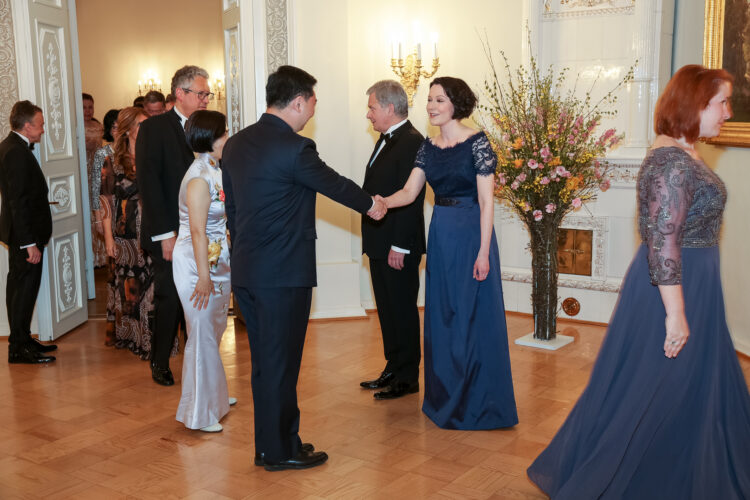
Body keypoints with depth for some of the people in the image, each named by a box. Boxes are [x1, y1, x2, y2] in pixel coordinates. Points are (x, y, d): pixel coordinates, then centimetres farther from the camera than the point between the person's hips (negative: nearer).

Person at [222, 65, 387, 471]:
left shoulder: (235, 143, 8)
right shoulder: (294, 148, -17)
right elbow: (334, 184, -3)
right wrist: (370, 204, 16)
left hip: (245, 270, 8)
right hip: (283, 273, -8)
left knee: (264, 361, 16)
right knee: (280, 362, 3)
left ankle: (268, 445, 27)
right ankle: (281, 450, 17)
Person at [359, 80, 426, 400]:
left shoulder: (412, 142, -15)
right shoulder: (386, 140, 15)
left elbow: (410, 198, -20)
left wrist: (400, 246, -22)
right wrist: (374, 242, 13)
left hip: (398, 247, -9)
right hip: (380, 244, 9)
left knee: (402, 310, 1)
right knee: (388, 310, 16)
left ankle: (407, 378, 13)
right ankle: (393, 370, 28)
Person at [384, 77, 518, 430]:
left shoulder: (476, 143, -10)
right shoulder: (429, 146, 8)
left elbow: (486, 201, -12)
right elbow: (409, 192, 5)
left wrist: (483, 251, -15)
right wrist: (380, 203, -14)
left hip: (470, 236, -6)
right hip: (440, 236, 6)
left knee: (473, 317, 1)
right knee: (441, 316, 12)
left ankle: (478, 402, 16)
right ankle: (447, 397, 27)